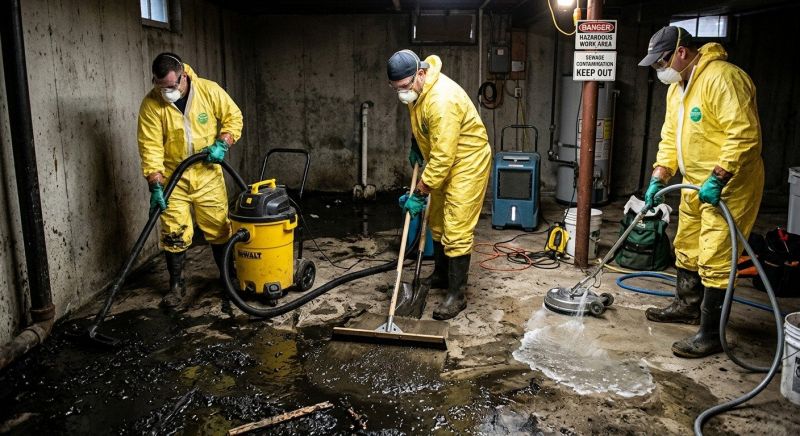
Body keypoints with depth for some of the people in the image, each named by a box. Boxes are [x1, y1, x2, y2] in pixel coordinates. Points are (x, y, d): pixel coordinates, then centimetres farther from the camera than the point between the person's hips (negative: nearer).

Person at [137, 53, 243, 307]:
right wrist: (155, 185, -20)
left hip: (208, 174, 1)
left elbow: (233, 116, 0)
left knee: (219, 229, 10)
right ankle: (176, 286, 16)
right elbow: (151, 147, -14)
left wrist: (222, 144, -15)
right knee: (174, 235, 0)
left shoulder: (209, 90, -11)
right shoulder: (151, 104, -13)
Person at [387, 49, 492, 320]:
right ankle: (441, 275, 34)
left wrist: (420, 193, -27)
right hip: (442, 160, 10)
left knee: (457, 230, -10)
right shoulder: (416, 88, -4)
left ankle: (457, 295, -1)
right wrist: (416, 144, 10)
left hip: (467, 162, -10)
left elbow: (442, 156, -32)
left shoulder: (442, 100, -33)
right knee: (437, 221, 18)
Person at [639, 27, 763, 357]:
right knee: (687, 249, 21)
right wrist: (659, 178, 3)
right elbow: (671, 138, 13)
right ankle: (687, 306, 39)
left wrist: (717, 178, -28)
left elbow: (745, 134, -27)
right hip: (695, 184, 10)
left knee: (715, 261, -6)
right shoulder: (677, 87, 11)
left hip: (727, 185, -10)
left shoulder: (721, 77, -21)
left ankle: (710, 336, 3)